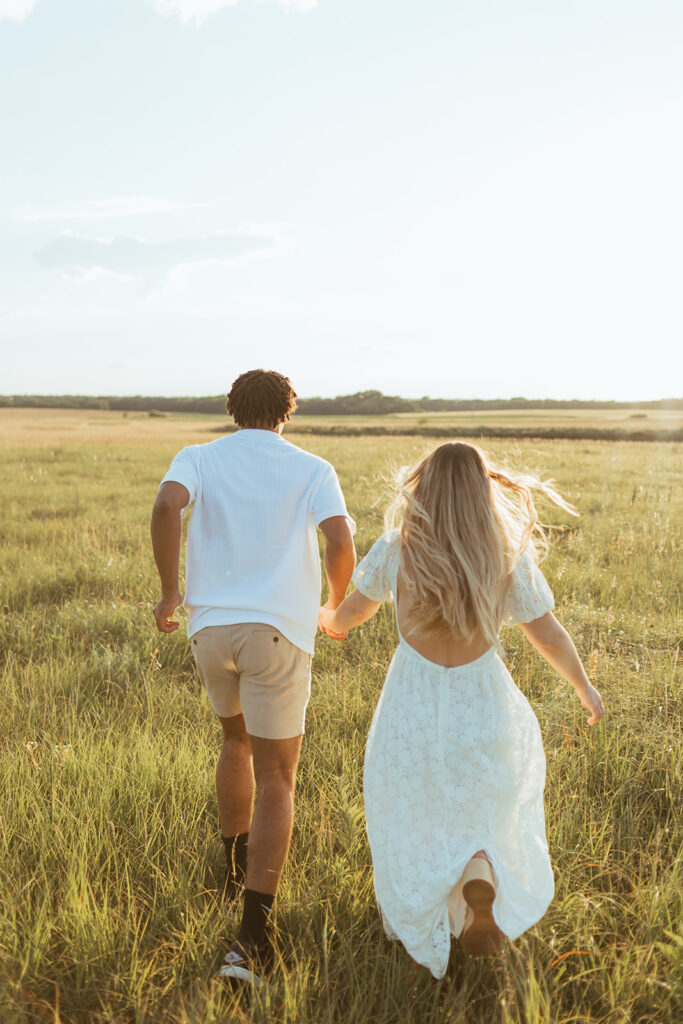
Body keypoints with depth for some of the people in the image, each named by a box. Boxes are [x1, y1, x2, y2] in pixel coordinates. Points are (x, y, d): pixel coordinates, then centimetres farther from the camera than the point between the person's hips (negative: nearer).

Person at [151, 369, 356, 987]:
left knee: (237, 738, 29)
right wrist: (335, 606, 9)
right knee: (276, 779, 4)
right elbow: (340, 539, -9)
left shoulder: (198, 458, 10)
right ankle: (252, 936, -5)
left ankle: (237, 870, 41)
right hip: (279, 629, -2)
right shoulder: (312, 469, 7)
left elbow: (167, 505, -12)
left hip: (210, 626, 3)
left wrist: (169, 592, -4)